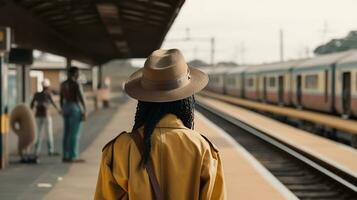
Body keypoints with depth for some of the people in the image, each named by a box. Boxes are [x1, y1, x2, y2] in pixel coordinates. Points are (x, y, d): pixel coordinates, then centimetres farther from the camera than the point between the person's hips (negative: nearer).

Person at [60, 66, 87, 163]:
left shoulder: (63, 84, 10)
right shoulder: (76, 84, -13)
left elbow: (61, 99, 14)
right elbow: (82, 98, -17)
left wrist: (64, 112, 20)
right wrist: (85, 112, -14)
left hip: (67, 109, 8)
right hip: (75, 109, -8)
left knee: (67, 134, 9)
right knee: (75, 134, -6)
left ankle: (66, 156, 8)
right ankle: (73, 157, -7)